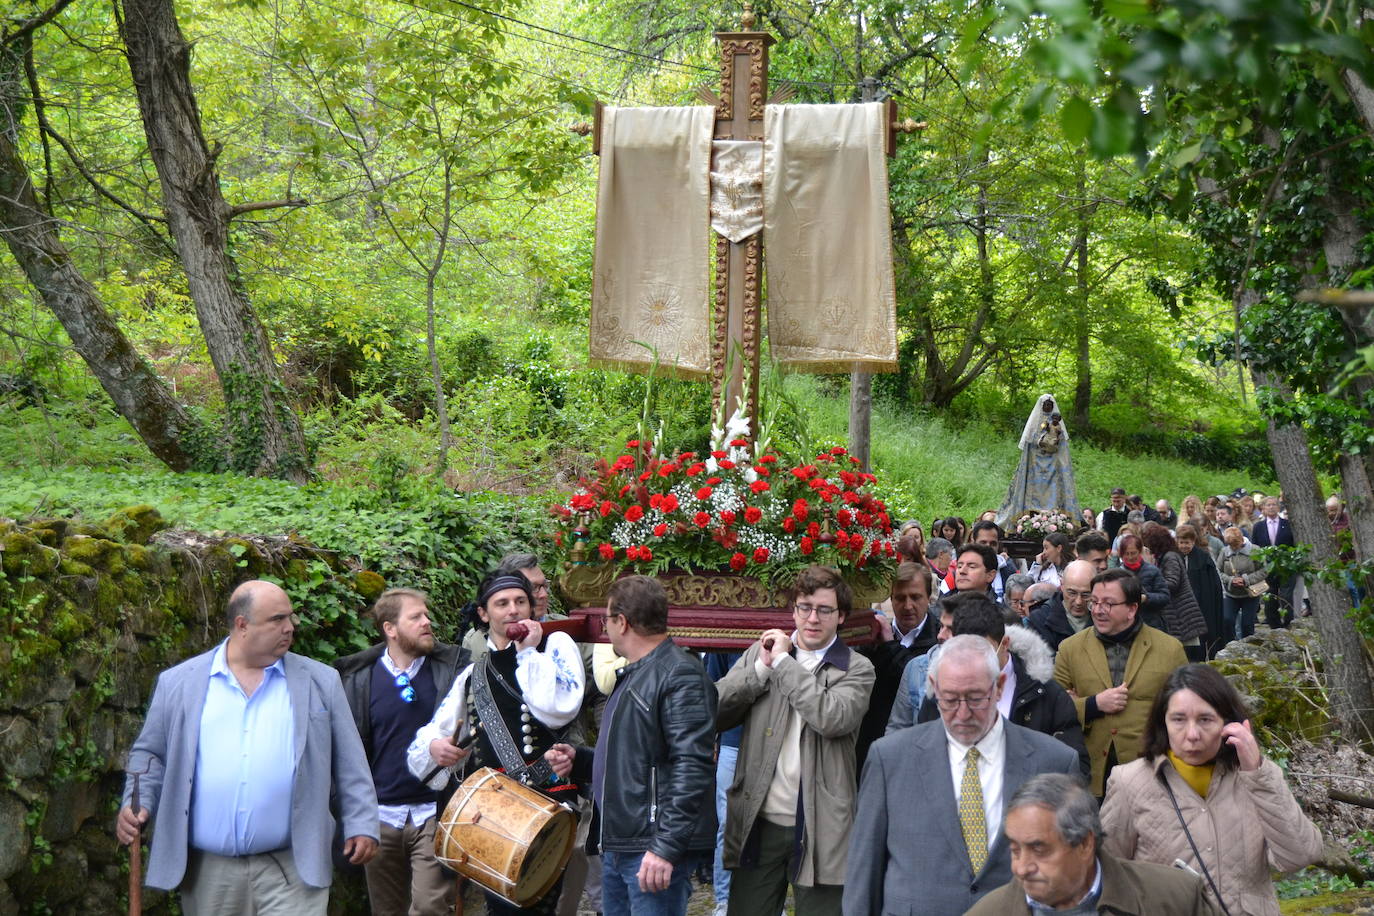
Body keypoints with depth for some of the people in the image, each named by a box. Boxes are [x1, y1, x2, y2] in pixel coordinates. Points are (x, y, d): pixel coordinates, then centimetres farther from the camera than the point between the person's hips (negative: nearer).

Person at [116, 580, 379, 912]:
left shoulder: (320, 682, 5)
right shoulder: (179, 683, 5)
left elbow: (349, 764, 6)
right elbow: (150, 754, 11)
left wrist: (361, 824, -2)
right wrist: (137, 804, -5)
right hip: (208, 871, 1)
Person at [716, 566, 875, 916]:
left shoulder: (856, 670, 0)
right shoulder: (760, 652, 10)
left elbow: (832, 718, -19)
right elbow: (715, 712, 2)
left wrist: (783, 662, -11)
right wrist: (762, 667, -7)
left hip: (818, 826, -2)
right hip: (758, 820, 3)